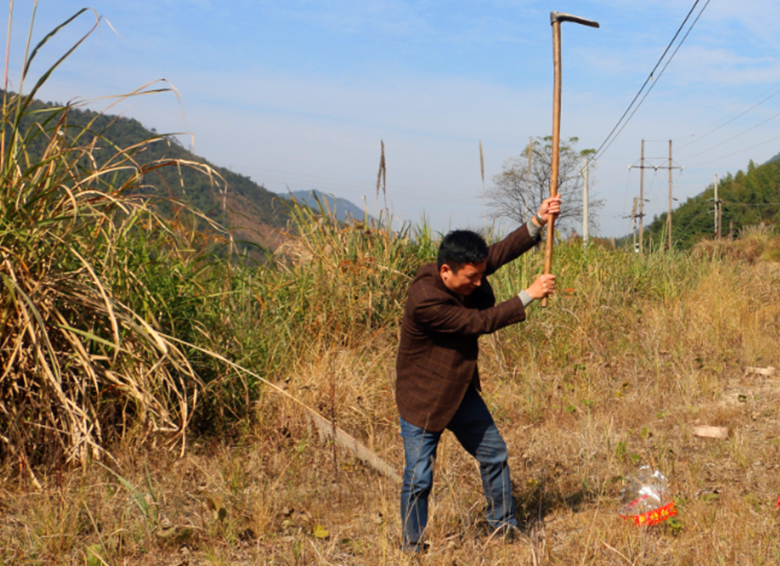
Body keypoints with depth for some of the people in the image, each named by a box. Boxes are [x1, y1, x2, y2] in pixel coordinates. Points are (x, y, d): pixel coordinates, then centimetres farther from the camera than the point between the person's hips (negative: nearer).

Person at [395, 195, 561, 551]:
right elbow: (479, 322, -30)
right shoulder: (424, 301, -33)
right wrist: (529, 296, -25)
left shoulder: (466, 272, -7)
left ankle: (503, 525, 33)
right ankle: (413, 547, 17)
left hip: (460, 391, 8)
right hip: (422, 400, -8)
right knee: (419, 479, -1)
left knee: (493, 454, 15)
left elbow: (501, 252, -8)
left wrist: (538, 222, -23)